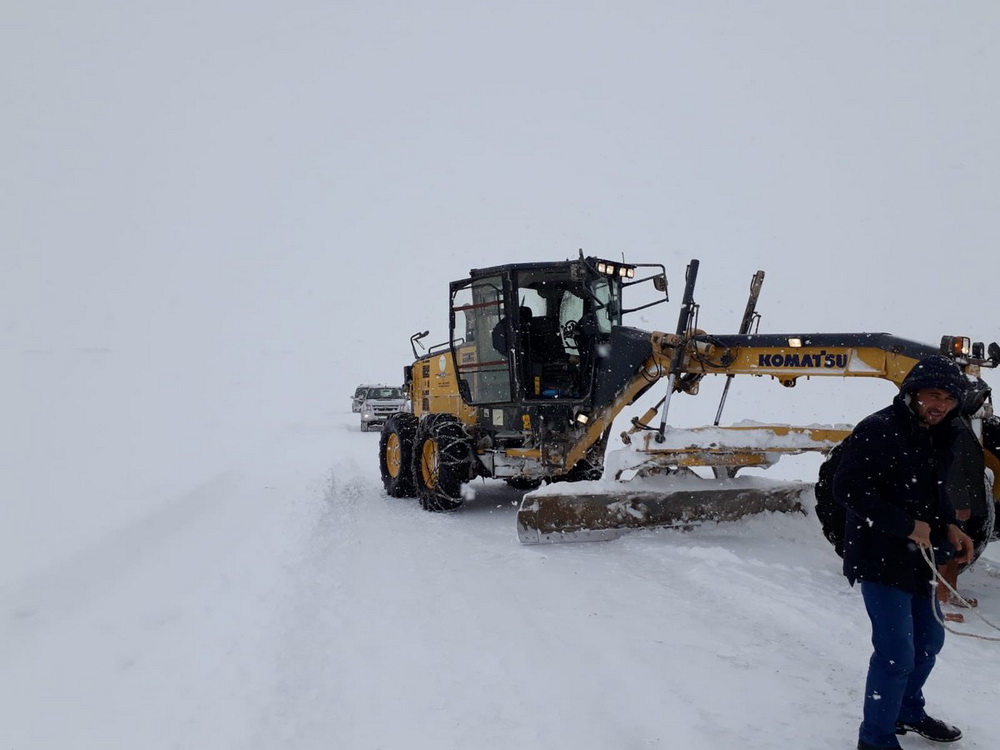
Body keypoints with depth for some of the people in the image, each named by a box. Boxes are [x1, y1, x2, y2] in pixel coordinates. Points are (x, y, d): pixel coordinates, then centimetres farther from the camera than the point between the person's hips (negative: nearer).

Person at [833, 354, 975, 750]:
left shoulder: (937, 437, 7)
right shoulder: (877, 431, -21)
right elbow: (847, 488, -26)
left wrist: (949, 525, 1)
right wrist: (907, 525, -23)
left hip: (917, 559, 9)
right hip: (879, 561, -9)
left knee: (929, 639, 23)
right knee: (897, 655, -8)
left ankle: (907, 710, 47)